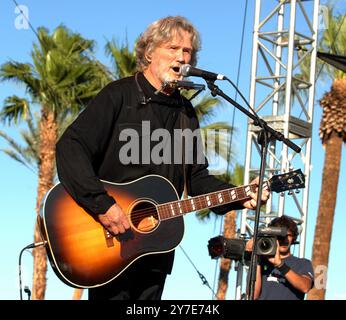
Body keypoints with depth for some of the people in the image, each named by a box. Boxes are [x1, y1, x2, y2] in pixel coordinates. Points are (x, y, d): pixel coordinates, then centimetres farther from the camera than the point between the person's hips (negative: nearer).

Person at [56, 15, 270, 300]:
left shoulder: (185, 112, 14)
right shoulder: (119, 96, -7)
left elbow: (197, 179, 16)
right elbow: (70, 147, -18)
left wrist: (239, 198, -2)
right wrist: (102, 205, -27)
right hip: (109, 243, -6)